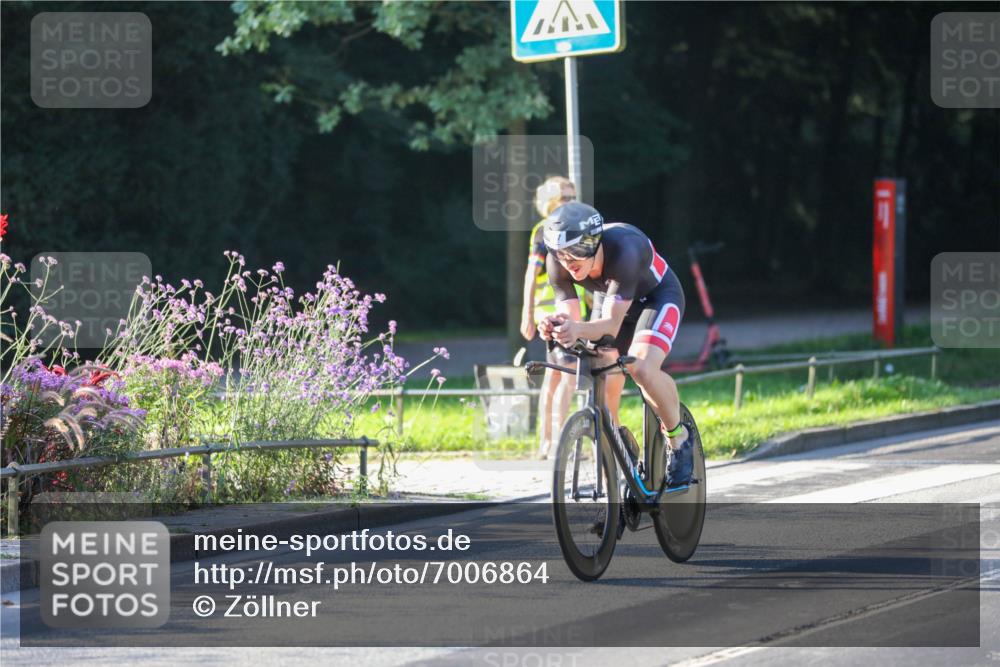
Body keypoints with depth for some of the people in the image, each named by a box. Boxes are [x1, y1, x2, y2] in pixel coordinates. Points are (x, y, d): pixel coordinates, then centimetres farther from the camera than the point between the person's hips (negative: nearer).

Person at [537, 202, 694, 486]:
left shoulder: (623, 250, -41)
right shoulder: (557, 263, -26)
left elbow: (612, 324, -43)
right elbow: (570, 317, -25)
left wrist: (578, 330, -63)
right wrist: (555, 327, -49)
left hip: (657, 296, -6)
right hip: (609, 299, 6)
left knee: (642, 368, -32)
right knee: (603, 402, -2)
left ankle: (679, 438, -7)